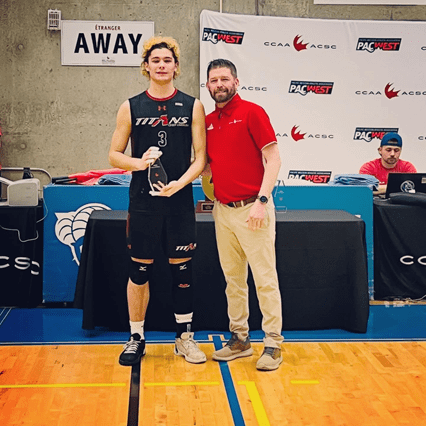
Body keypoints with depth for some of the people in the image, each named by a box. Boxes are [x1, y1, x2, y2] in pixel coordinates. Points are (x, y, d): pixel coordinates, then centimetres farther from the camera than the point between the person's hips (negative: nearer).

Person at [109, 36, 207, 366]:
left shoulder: (192, 106, 4)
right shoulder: (131, 107, 5)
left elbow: (201, 157, 2)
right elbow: (115, 155, 6)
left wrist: (180, 182, -15)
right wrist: (139, 163, -14)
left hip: (180, 201, 0)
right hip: (143, 202, 0)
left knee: (182, 269, 6)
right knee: (139, 270, 6)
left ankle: (185, 337, 21)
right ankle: (137, 338, 20)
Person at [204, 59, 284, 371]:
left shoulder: (251, 112, -6)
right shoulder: (208, 122, 12)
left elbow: (273, 159, -11)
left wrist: (262, 200, -17)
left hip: (252, 209, -6)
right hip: (223, 209, 7)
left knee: (265, 278, -2)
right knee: (233, 278, 12)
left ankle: (273, 344, 6)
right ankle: (239, 339, 23)